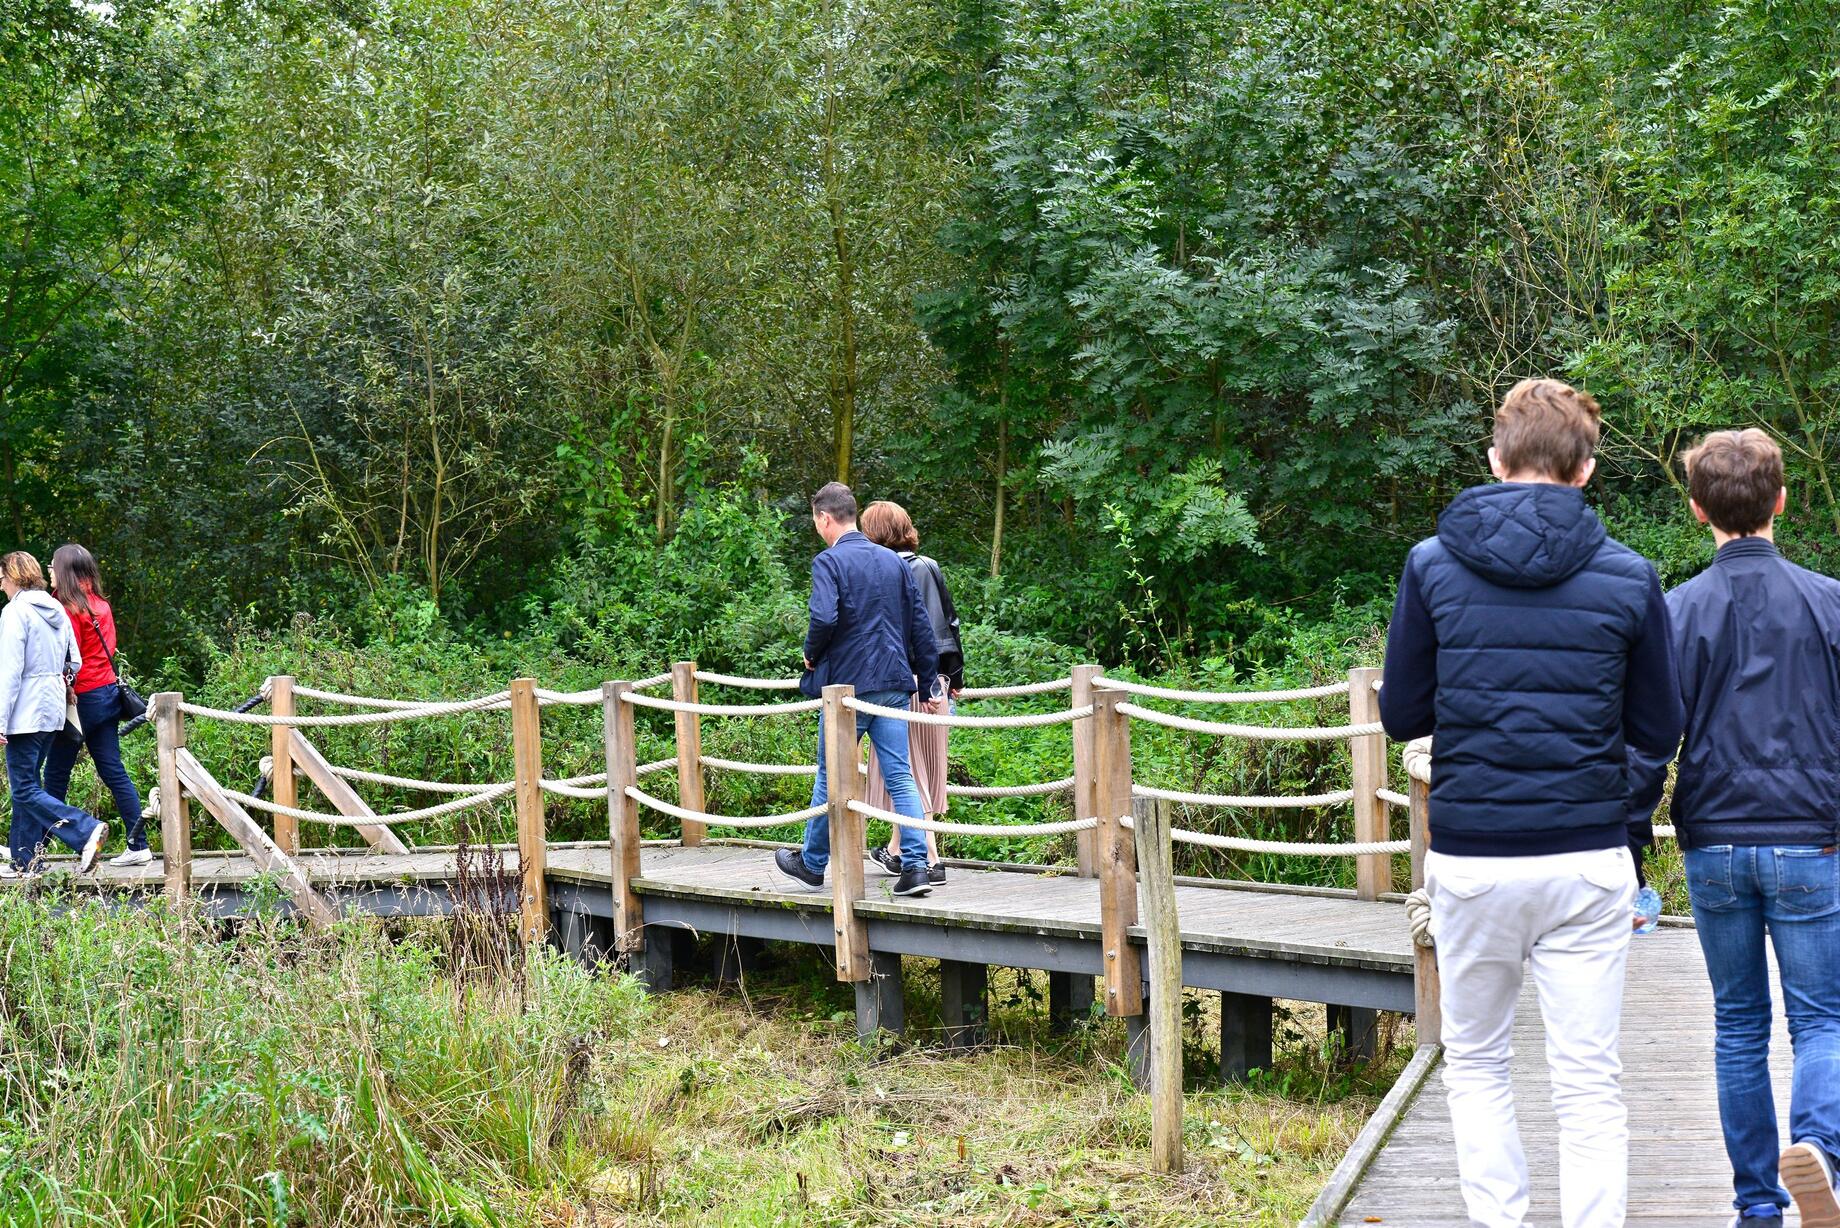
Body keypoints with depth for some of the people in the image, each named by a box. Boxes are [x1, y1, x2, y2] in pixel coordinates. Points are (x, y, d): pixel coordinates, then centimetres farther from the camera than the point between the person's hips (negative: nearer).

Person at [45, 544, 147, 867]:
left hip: (82, 698, -8)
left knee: (56, 776, 1)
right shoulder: (100, 605, 11)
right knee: (113, 771, 7)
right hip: (109, 692, 8)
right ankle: (138, 846, 3)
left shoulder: (68, 610, -13)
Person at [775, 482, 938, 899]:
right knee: (900, 775, 2)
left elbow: (824, 618, -24)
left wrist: (811, 655, -4)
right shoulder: (894, 561, 11)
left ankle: (813, 864, 22)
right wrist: (928, 679, 16)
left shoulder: (829, 561, -9)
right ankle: (915, 867, -8)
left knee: (831, 776, 9)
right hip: (894, 684, 5)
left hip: (847, 684, -5)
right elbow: (920, 622, 12)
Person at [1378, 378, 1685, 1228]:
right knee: (1589, 1082, 4)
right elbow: (1660, 732, 5)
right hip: (1587, 861, 0)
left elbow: (1400, 714, 4)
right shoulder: (1628, 577, -2)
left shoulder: (1433, 564, -1)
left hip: (1470, 860, 0)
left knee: (1475, 1061, 17)